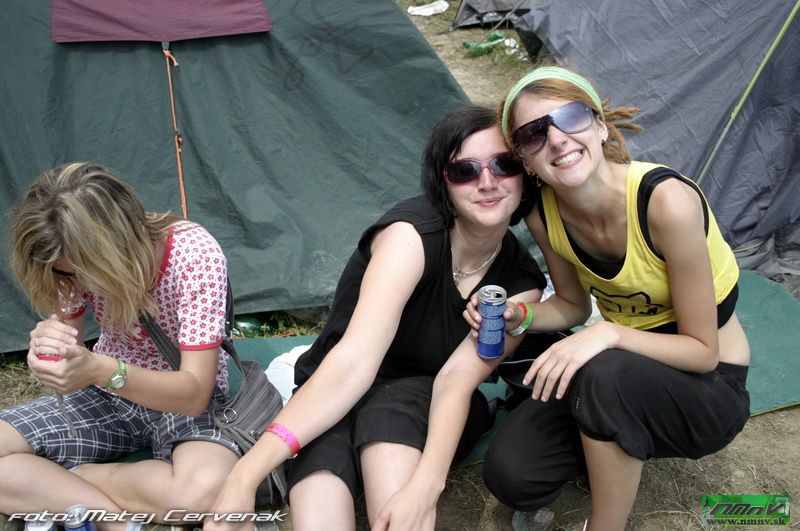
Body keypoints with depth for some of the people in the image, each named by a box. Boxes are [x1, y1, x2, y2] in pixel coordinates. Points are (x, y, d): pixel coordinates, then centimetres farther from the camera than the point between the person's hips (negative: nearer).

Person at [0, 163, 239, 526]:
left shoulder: (196, 254, -25)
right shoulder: (77, 261, -11)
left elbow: (195, 392, -26)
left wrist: (99, 370, -42)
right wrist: (46, 345, -30)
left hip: (185, 400, -4)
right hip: (106, 393, 4)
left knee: (206, 489, -38)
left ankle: (53, 486, -14)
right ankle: (116, 518, -19)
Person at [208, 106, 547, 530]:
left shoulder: (521, 283, -9)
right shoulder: (412, 233, -22)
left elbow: (457, 378, -21)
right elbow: (354, 360, -32)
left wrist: (425, 485, -40)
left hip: (421, 405, 3)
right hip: (335, 402, -3)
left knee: (389, 414, -35)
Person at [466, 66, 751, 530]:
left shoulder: (667, 201, -29)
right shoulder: (544, 213, -11)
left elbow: (702, 351, -21)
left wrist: (609, 334, -36)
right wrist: (520, 318, -14)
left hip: (709, 391, -4)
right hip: (620, 369, 5)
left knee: (605, 375, -38)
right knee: (511, 474, -14)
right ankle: (623, 447, 13)